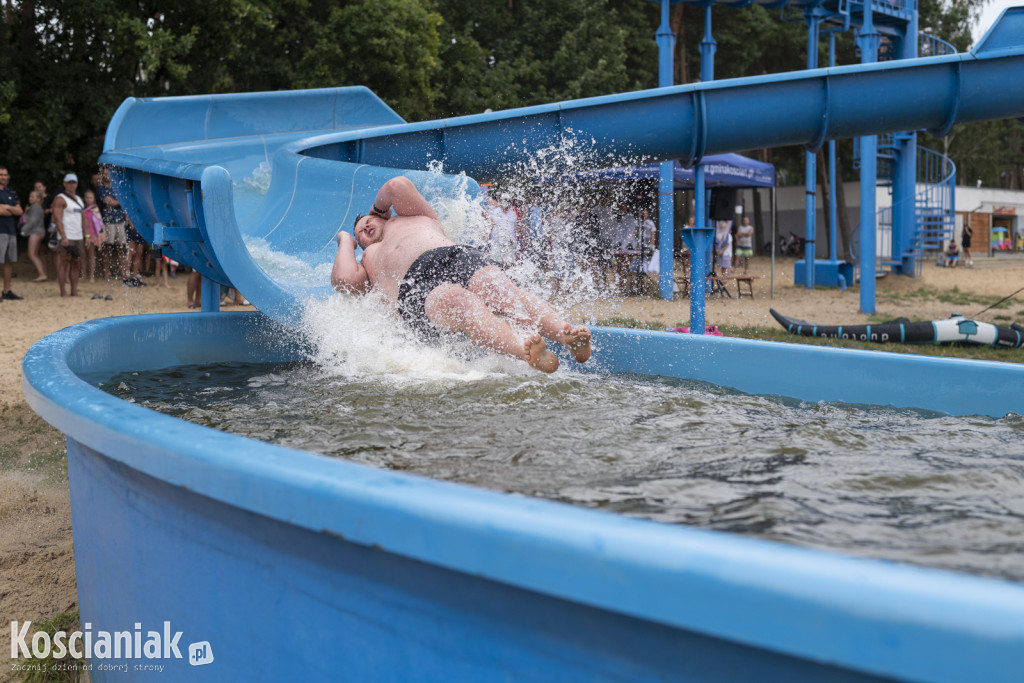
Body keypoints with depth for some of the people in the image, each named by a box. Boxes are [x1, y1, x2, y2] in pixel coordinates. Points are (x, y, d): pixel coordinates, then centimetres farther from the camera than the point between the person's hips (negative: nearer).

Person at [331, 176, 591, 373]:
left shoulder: (414, 217, 40)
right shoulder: (369, 263, 36)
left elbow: (399, 186, 25)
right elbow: (343, 280, 15)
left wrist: (378, 207, 46)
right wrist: (346, 240, 33)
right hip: (417, 286, -3)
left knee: (504, 290, -30)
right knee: (460, 301, -37)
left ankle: (567, 334, -56)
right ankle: (528, 352, -65)